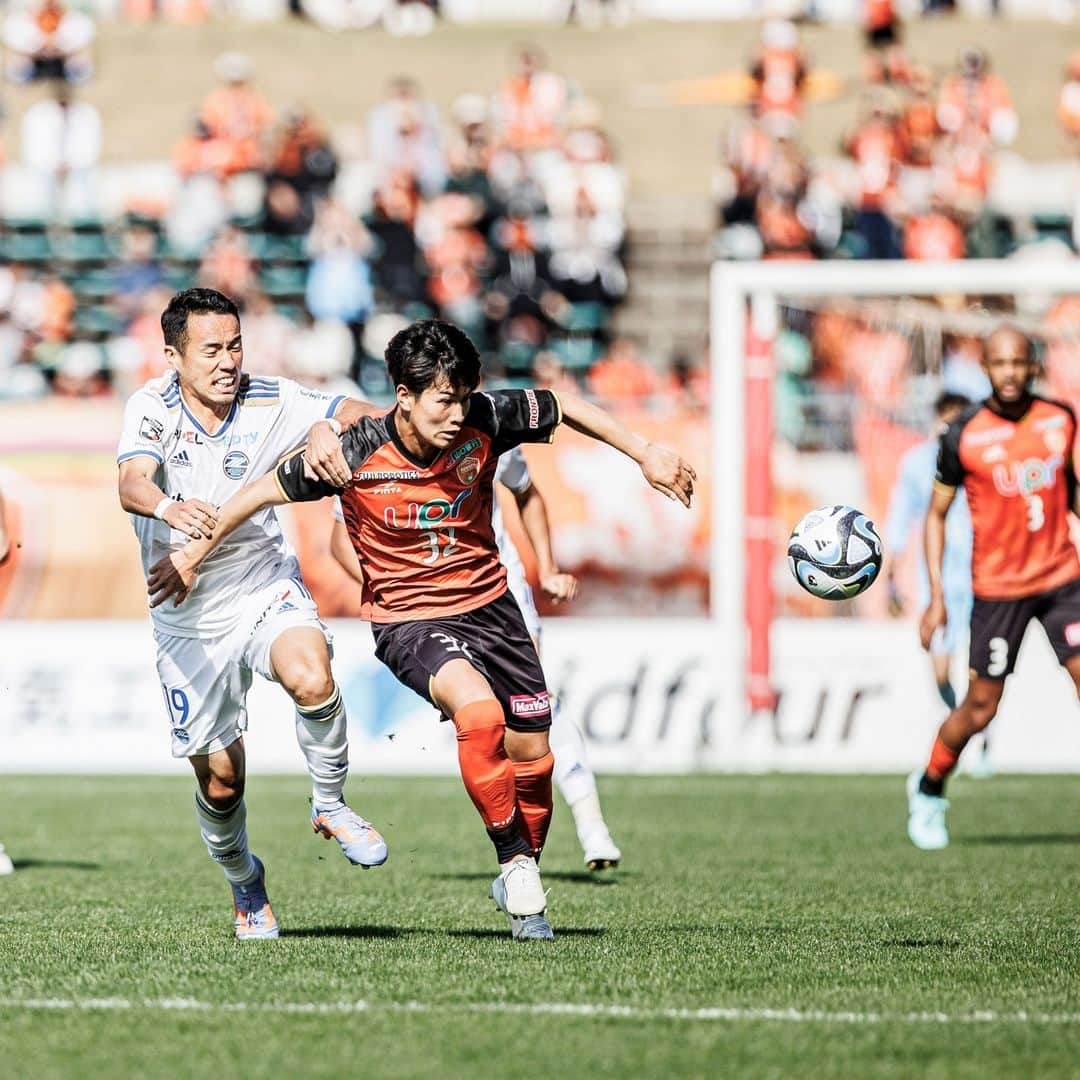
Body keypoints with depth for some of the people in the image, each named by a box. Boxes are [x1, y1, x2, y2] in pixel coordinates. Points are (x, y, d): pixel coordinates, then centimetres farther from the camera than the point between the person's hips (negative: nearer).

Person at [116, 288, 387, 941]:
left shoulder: (270, 402, -10)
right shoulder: (152, 409, -16)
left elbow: (360, 416, -9)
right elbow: (132, 484, -34)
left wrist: (332, 435, -33)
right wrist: (168, 508, -57)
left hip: (266, 587, 0)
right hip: (187, 615, 0)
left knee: (311, 676, -33)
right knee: (220, 777, 5)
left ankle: (330, 805, -8)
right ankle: (244, 881, 36)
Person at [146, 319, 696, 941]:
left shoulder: (484, 423, -15)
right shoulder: (356, 456, -20)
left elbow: (566, 408, 3)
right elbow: (266, 492, -7)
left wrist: (647, 455, 4)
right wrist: (194, 554, 2)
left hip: (488, 605, 4)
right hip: (408, 621, -4)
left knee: (531, 752, 7)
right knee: (478, 709, -31)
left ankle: (524, 877, 33)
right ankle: (513, 858, -13)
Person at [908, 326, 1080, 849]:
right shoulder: (963, 435, -8)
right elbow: (936, 513, 0)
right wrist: (936, 596, -5)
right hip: (997, 586, -2)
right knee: (980, 707, 3)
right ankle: (928, 789, 28)